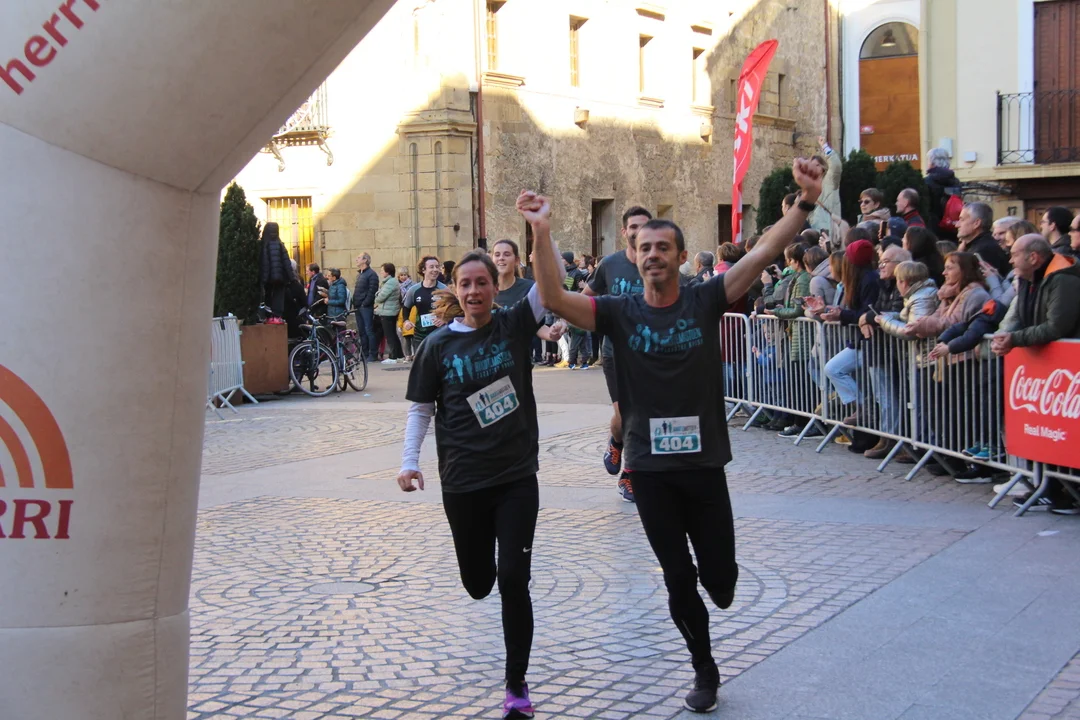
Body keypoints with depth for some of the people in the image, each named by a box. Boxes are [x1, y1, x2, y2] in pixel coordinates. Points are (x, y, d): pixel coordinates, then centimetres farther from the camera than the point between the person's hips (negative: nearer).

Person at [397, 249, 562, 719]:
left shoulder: (514, 325, -3)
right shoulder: (439, 344, -1)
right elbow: (421, 408, 5)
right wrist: (409, 461, -7)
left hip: (517, 477, -1)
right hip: (462, 482, 2)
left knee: (513, 580, -9)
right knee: (478, 584, 14)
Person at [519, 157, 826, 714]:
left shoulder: (706, 301, -3)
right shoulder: (619, 312, -2)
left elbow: (764, 253, -12)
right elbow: (553, 298, -16)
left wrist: (805, 204, -24)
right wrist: (542, 233, -28)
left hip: (704, 463, 0)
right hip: (650, 468, 0)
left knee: (720, 582, 6)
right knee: (679, 581, 8)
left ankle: (714, 582, 44)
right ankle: (704, 669, 30)